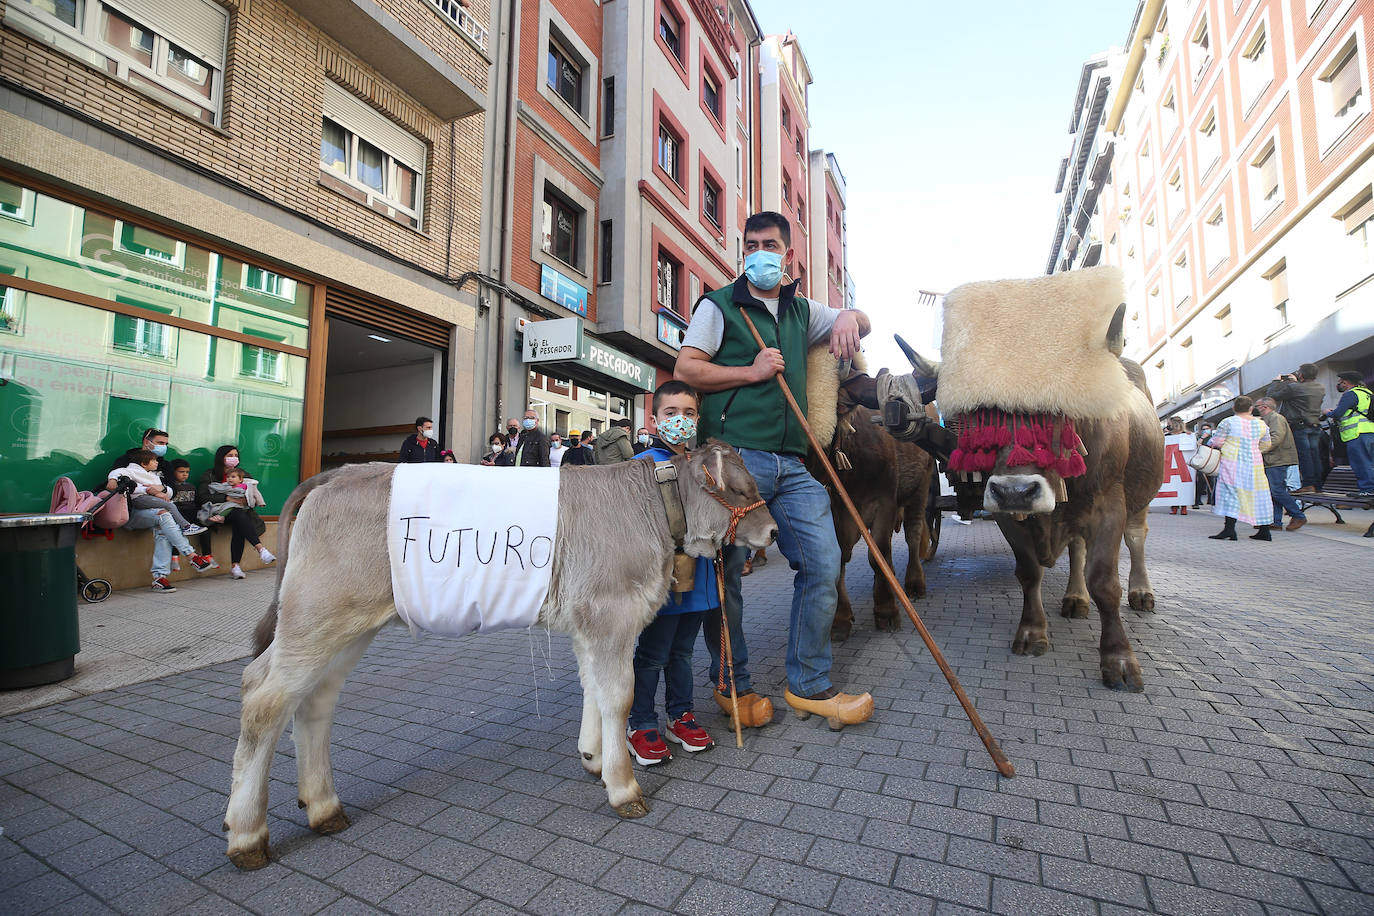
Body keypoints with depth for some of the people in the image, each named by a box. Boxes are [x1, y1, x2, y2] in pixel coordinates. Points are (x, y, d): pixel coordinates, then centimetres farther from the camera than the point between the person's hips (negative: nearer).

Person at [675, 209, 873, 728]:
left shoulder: (801, 311, 23)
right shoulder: (719, 305, 8)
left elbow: (858, 321, 34)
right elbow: (685, 368, -1)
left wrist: (849, 318, 9)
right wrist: (751, 371, -8)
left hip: (791, 465, 5)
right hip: (734, 457, -5)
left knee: (822, 563, 0)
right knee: (725, 573, 0)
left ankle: (808, 685, 16)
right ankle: (733, 686, 19)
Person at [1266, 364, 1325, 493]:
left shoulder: (1294, 388, -16)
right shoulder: (1321, 388, 8)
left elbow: (1270, 395, -10)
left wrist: (1276, 381, 5)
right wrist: (1296, 382, 27)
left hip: (1299, 426, -7)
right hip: (1315, 426, 7)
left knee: (1304, 454, -6)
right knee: (1315, 455, 10)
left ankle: (1309, 484, -7)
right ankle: (1318, 484, 14)